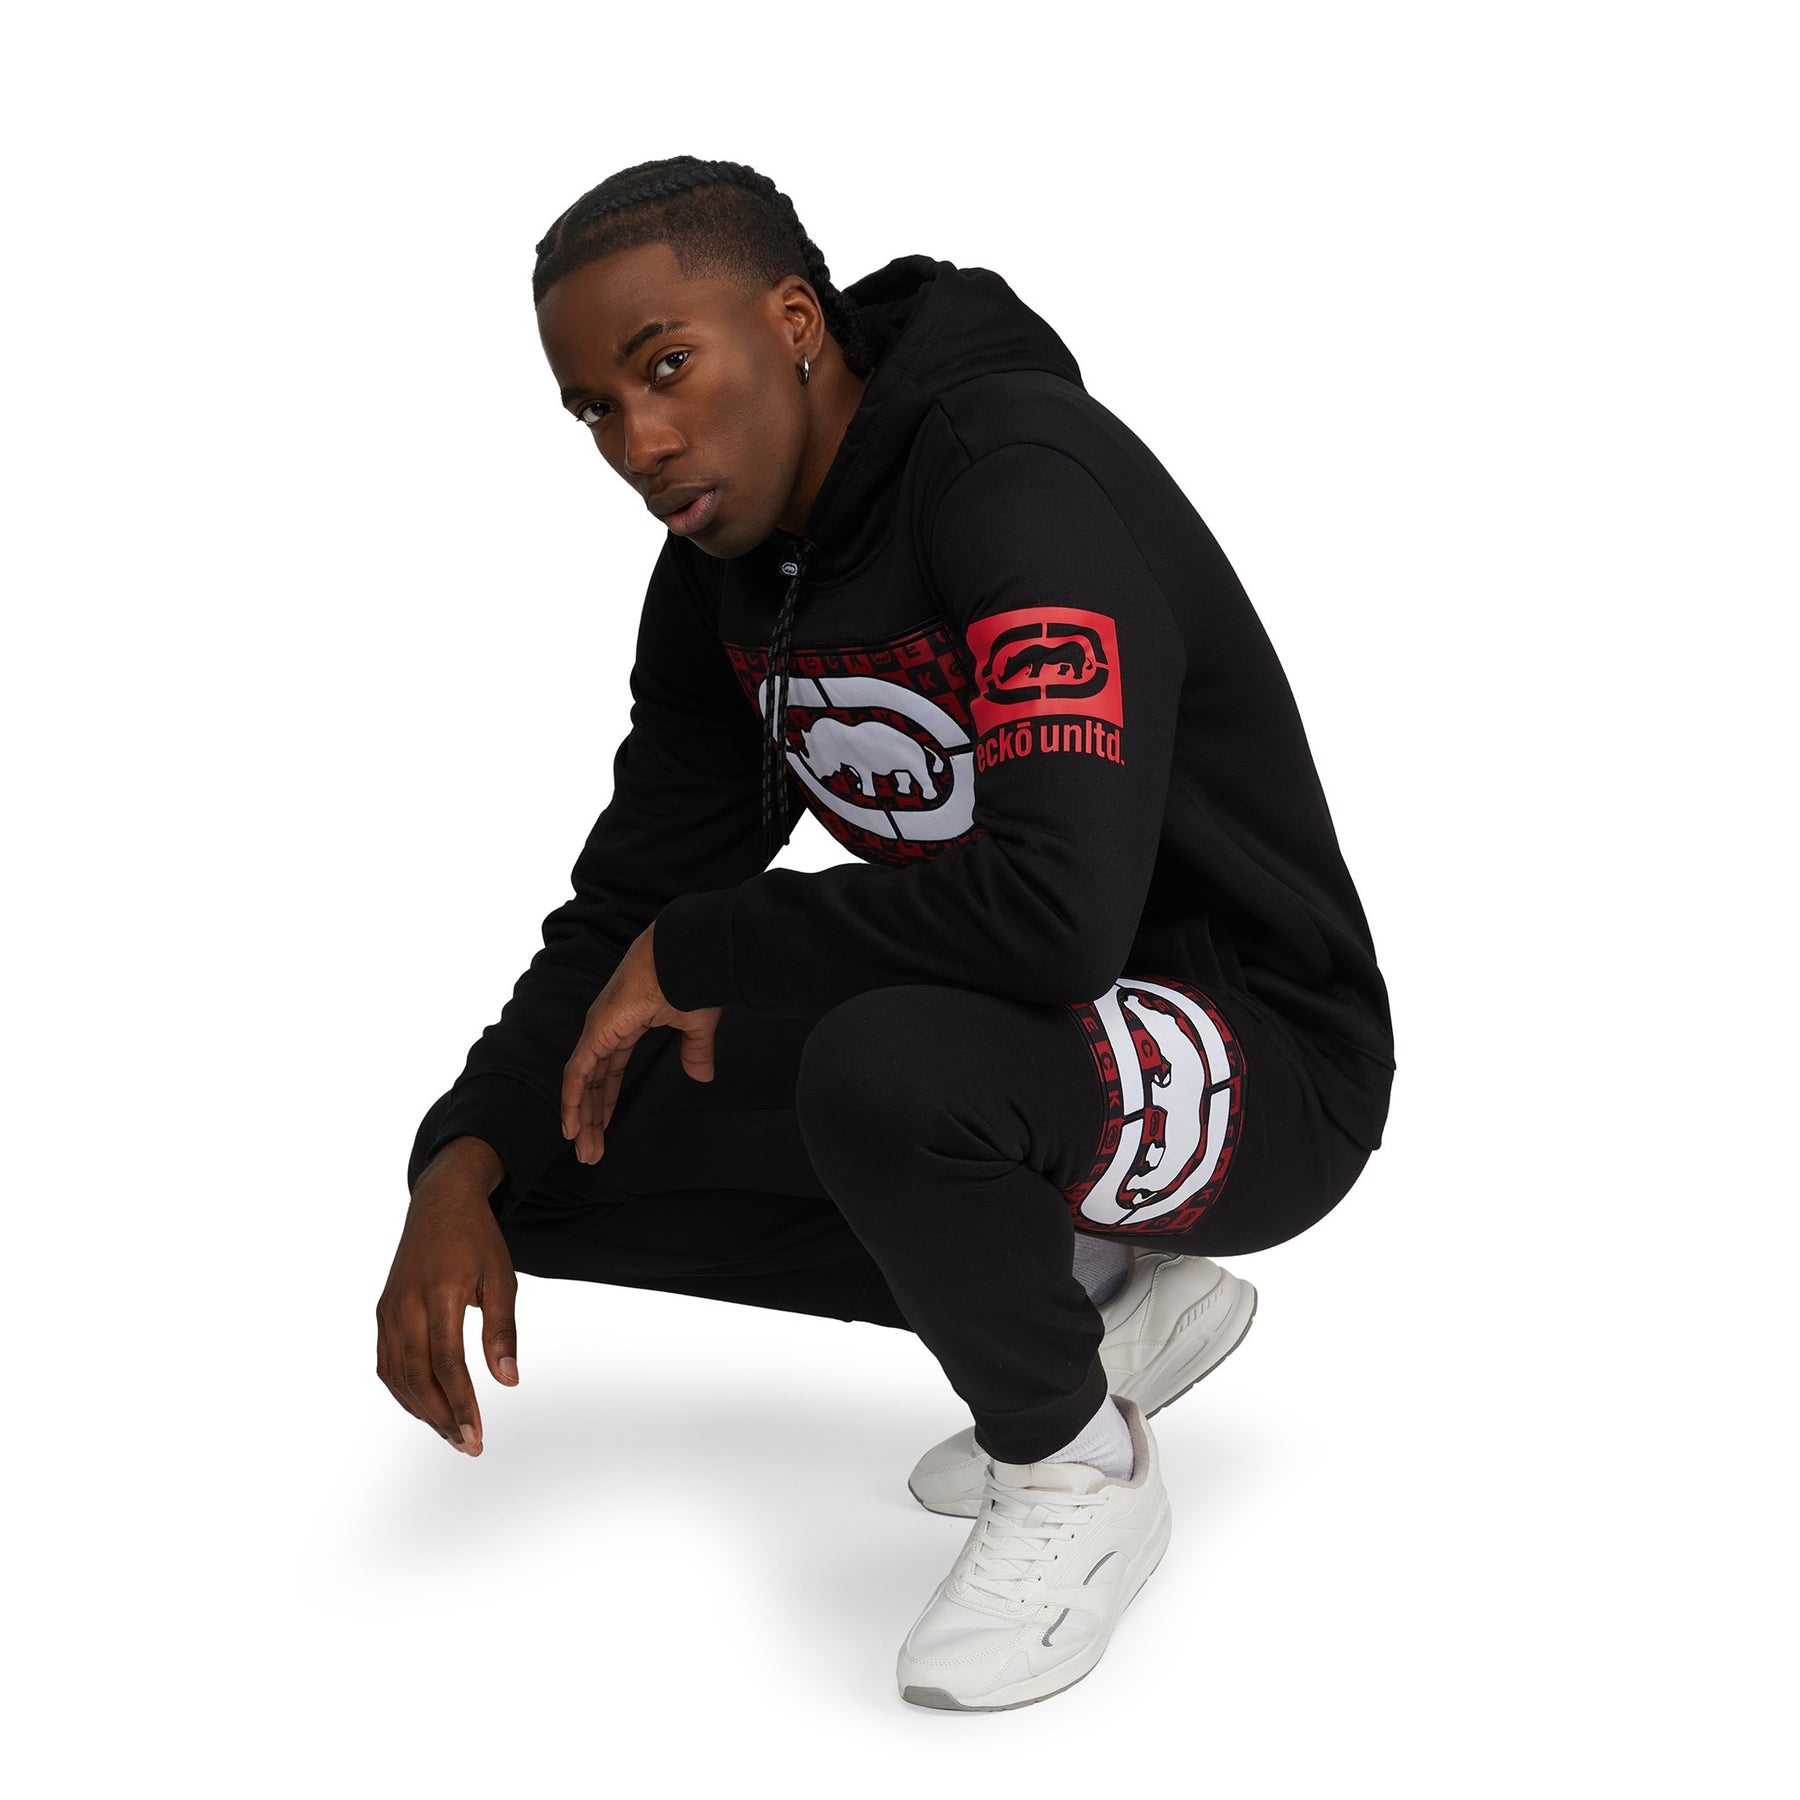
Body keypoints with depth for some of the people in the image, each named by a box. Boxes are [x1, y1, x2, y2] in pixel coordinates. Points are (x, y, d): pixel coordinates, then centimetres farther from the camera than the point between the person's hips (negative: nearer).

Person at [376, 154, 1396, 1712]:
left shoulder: (1019, 477, -26)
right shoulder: (721, 571, 2)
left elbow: (1056, 913, -39)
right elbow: (627, 908, 7)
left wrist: (703, 957, -23)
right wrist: (463, 1171, -11)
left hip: (1259, 1074, -9)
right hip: (1014, 1035, 9)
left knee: (883, 1063, -39)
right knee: (553, 1158, 1)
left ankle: (1080, 1477, -7)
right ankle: (1099, 1298, 8)